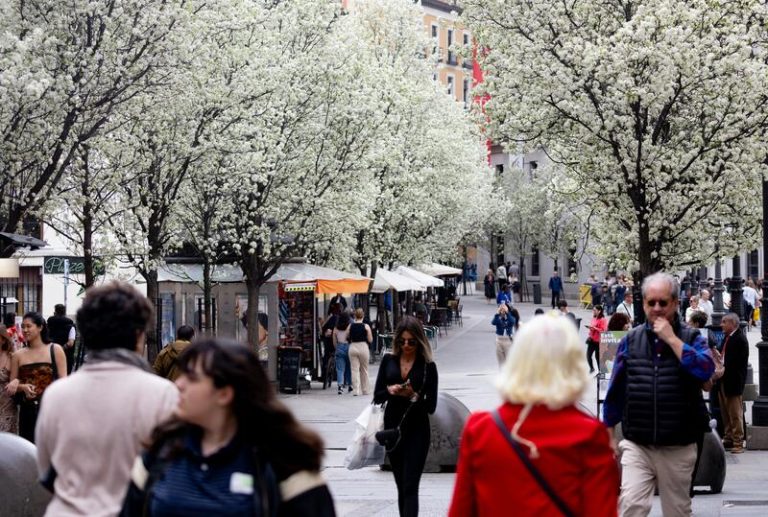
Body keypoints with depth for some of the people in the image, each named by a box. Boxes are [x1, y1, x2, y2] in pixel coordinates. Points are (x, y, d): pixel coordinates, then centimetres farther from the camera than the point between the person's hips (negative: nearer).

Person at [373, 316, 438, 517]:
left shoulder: (427, 366, -4)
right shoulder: (389, 360, 4)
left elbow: (431, 406, -5)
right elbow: (377, 397, 4)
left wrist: (413, 396, -22)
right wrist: (390, 391, -16)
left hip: (416, 430, -4)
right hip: (392, 427, 4)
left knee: (410, 487, -10)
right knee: (401, 485, 13)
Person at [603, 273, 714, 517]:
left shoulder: (691, 338, 1)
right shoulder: (630, 340, 5)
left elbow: (705, 370, -20)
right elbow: (615, 391, 10)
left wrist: (671, 339, -16)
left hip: (678, 449, 0)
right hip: (636, 446, 0)